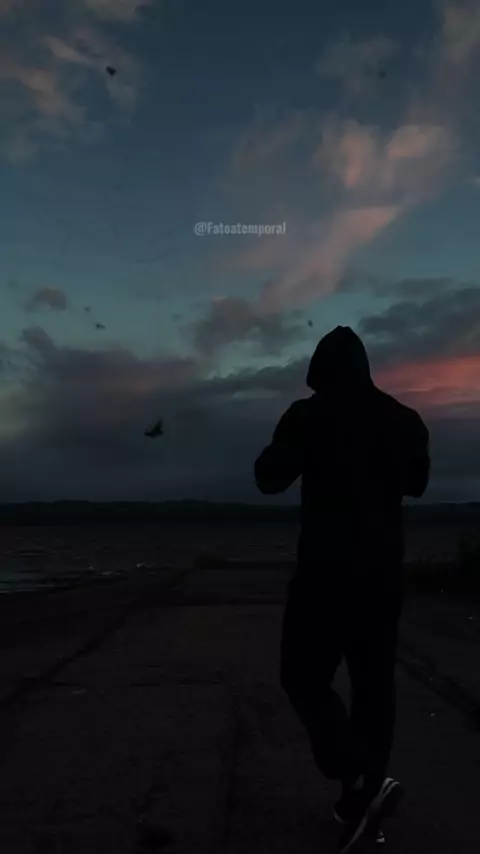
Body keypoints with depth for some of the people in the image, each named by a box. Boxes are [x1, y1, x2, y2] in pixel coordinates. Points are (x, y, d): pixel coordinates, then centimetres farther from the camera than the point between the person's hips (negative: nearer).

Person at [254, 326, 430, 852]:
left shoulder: (309, 416, -10)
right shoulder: (405, 419, 5)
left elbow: (269, 479, -2)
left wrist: (275, 450, 16)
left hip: (329, 571, -5)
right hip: (385, 572, 6)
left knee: (304, 677, 6)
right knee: (374, 681, 13)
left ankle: (364, 781, -7)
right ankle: (363, 795, 22)